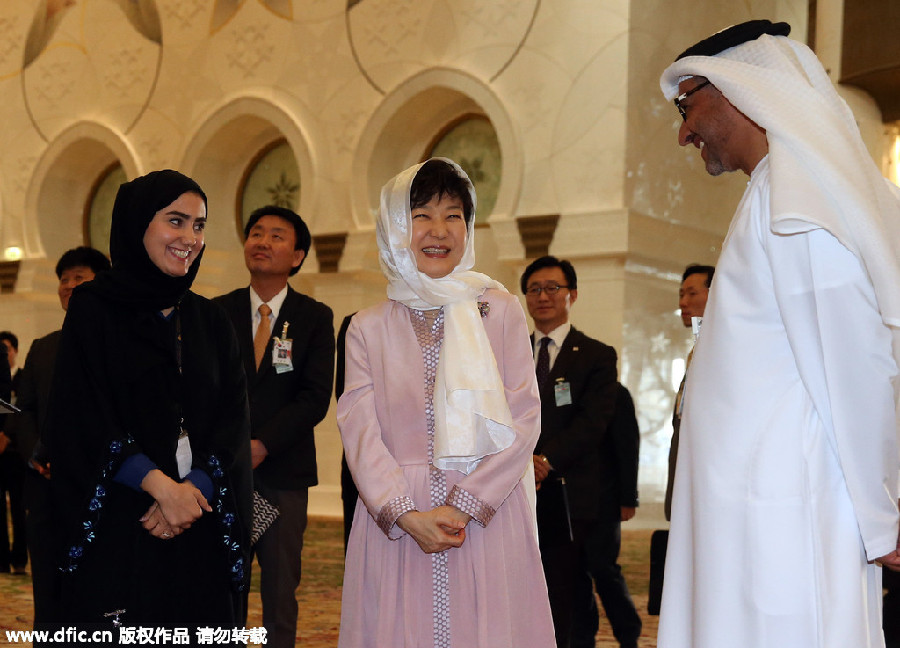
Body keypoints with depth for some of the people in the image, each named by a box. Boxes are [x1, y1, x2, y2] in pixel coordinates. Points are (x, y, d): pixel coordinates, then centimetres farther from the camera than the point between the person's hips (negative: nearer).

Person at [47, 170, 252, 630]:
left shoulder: (212, 323, 12)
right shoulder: (94, 308, 0)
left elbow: (232, 421, 4)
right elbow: (82, 418, -8)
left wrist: (193, 489, -12)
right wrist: (161, 486, -15)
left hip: (200, 532, 4)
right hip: (119, 526, -4)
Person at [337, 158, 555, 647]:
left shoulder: (500, 311, 5)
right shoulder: (367, 328, 7)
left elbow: (524, 419, -1)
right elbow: (359, 432, 1)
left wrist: (464, 506, -10)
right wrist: (407, 516, -12)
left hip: (488, 521, 0)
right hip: (395, 524, 1)